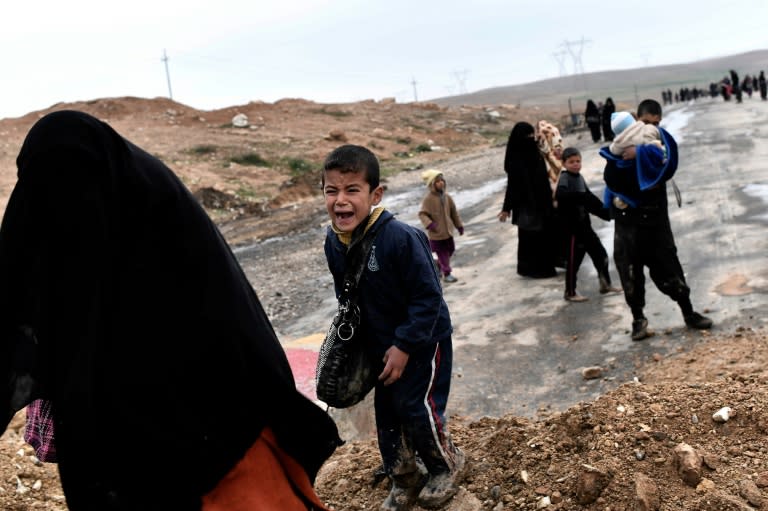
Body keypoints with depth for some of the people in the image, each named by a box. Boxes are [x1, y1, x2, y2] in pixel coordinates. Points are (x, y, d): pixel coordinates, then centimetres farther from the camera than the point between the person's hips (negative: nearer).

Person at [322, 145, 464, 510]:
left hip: (423, 342, -6)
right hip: (380, 345, 7)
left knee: (417, 408, -1)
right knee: (386, 412, 14)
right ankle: (404, 478, 36)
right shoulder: (333, 243, -8)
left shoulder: (399, 237, -30)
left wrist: (405, 346, -22)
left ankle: (446, 465, 29)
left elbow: (428, 296, -24)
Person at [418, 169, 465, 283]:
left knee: (450, 250, 17)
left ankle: (438, 267, 38)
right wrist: (429, 224, -32)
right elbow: (422, 214, -17)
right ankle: (447, 274, 14)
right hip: (436, 233, -7)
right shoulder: (428, 199, -17)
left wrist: (459, 225, 15)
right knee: (443, 254, 1)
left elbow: (454, 212, 11)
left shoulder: (446, 196, 2)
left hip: (448, 231, 7)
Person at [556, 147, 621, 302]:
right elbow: (562, 194, -32)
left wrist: (606, 212, 20)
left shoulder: (579, 177, 12)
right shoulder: (564, 178, -13)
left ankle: (605, 284, 31)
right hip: (572, 226, -8)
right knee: (574, 259, 1)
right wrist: (581, 197, -41)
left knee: (600, 253, 15)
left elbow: (589, 199, 21)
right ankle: (570, 293, 15)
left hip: (585, 225, 8)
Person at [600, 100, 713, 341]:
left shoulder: (664, 141, 2)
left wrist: (641, 153, -27)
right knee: (630, 271, 2)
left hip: (655, 217, 1)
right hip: (627, 219, -1)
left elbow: (668, 168, -18)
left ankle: (689, 314, 19)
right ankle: (638, 320, 14)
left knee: (668, 266, 5)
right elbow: (610, 179, -8)